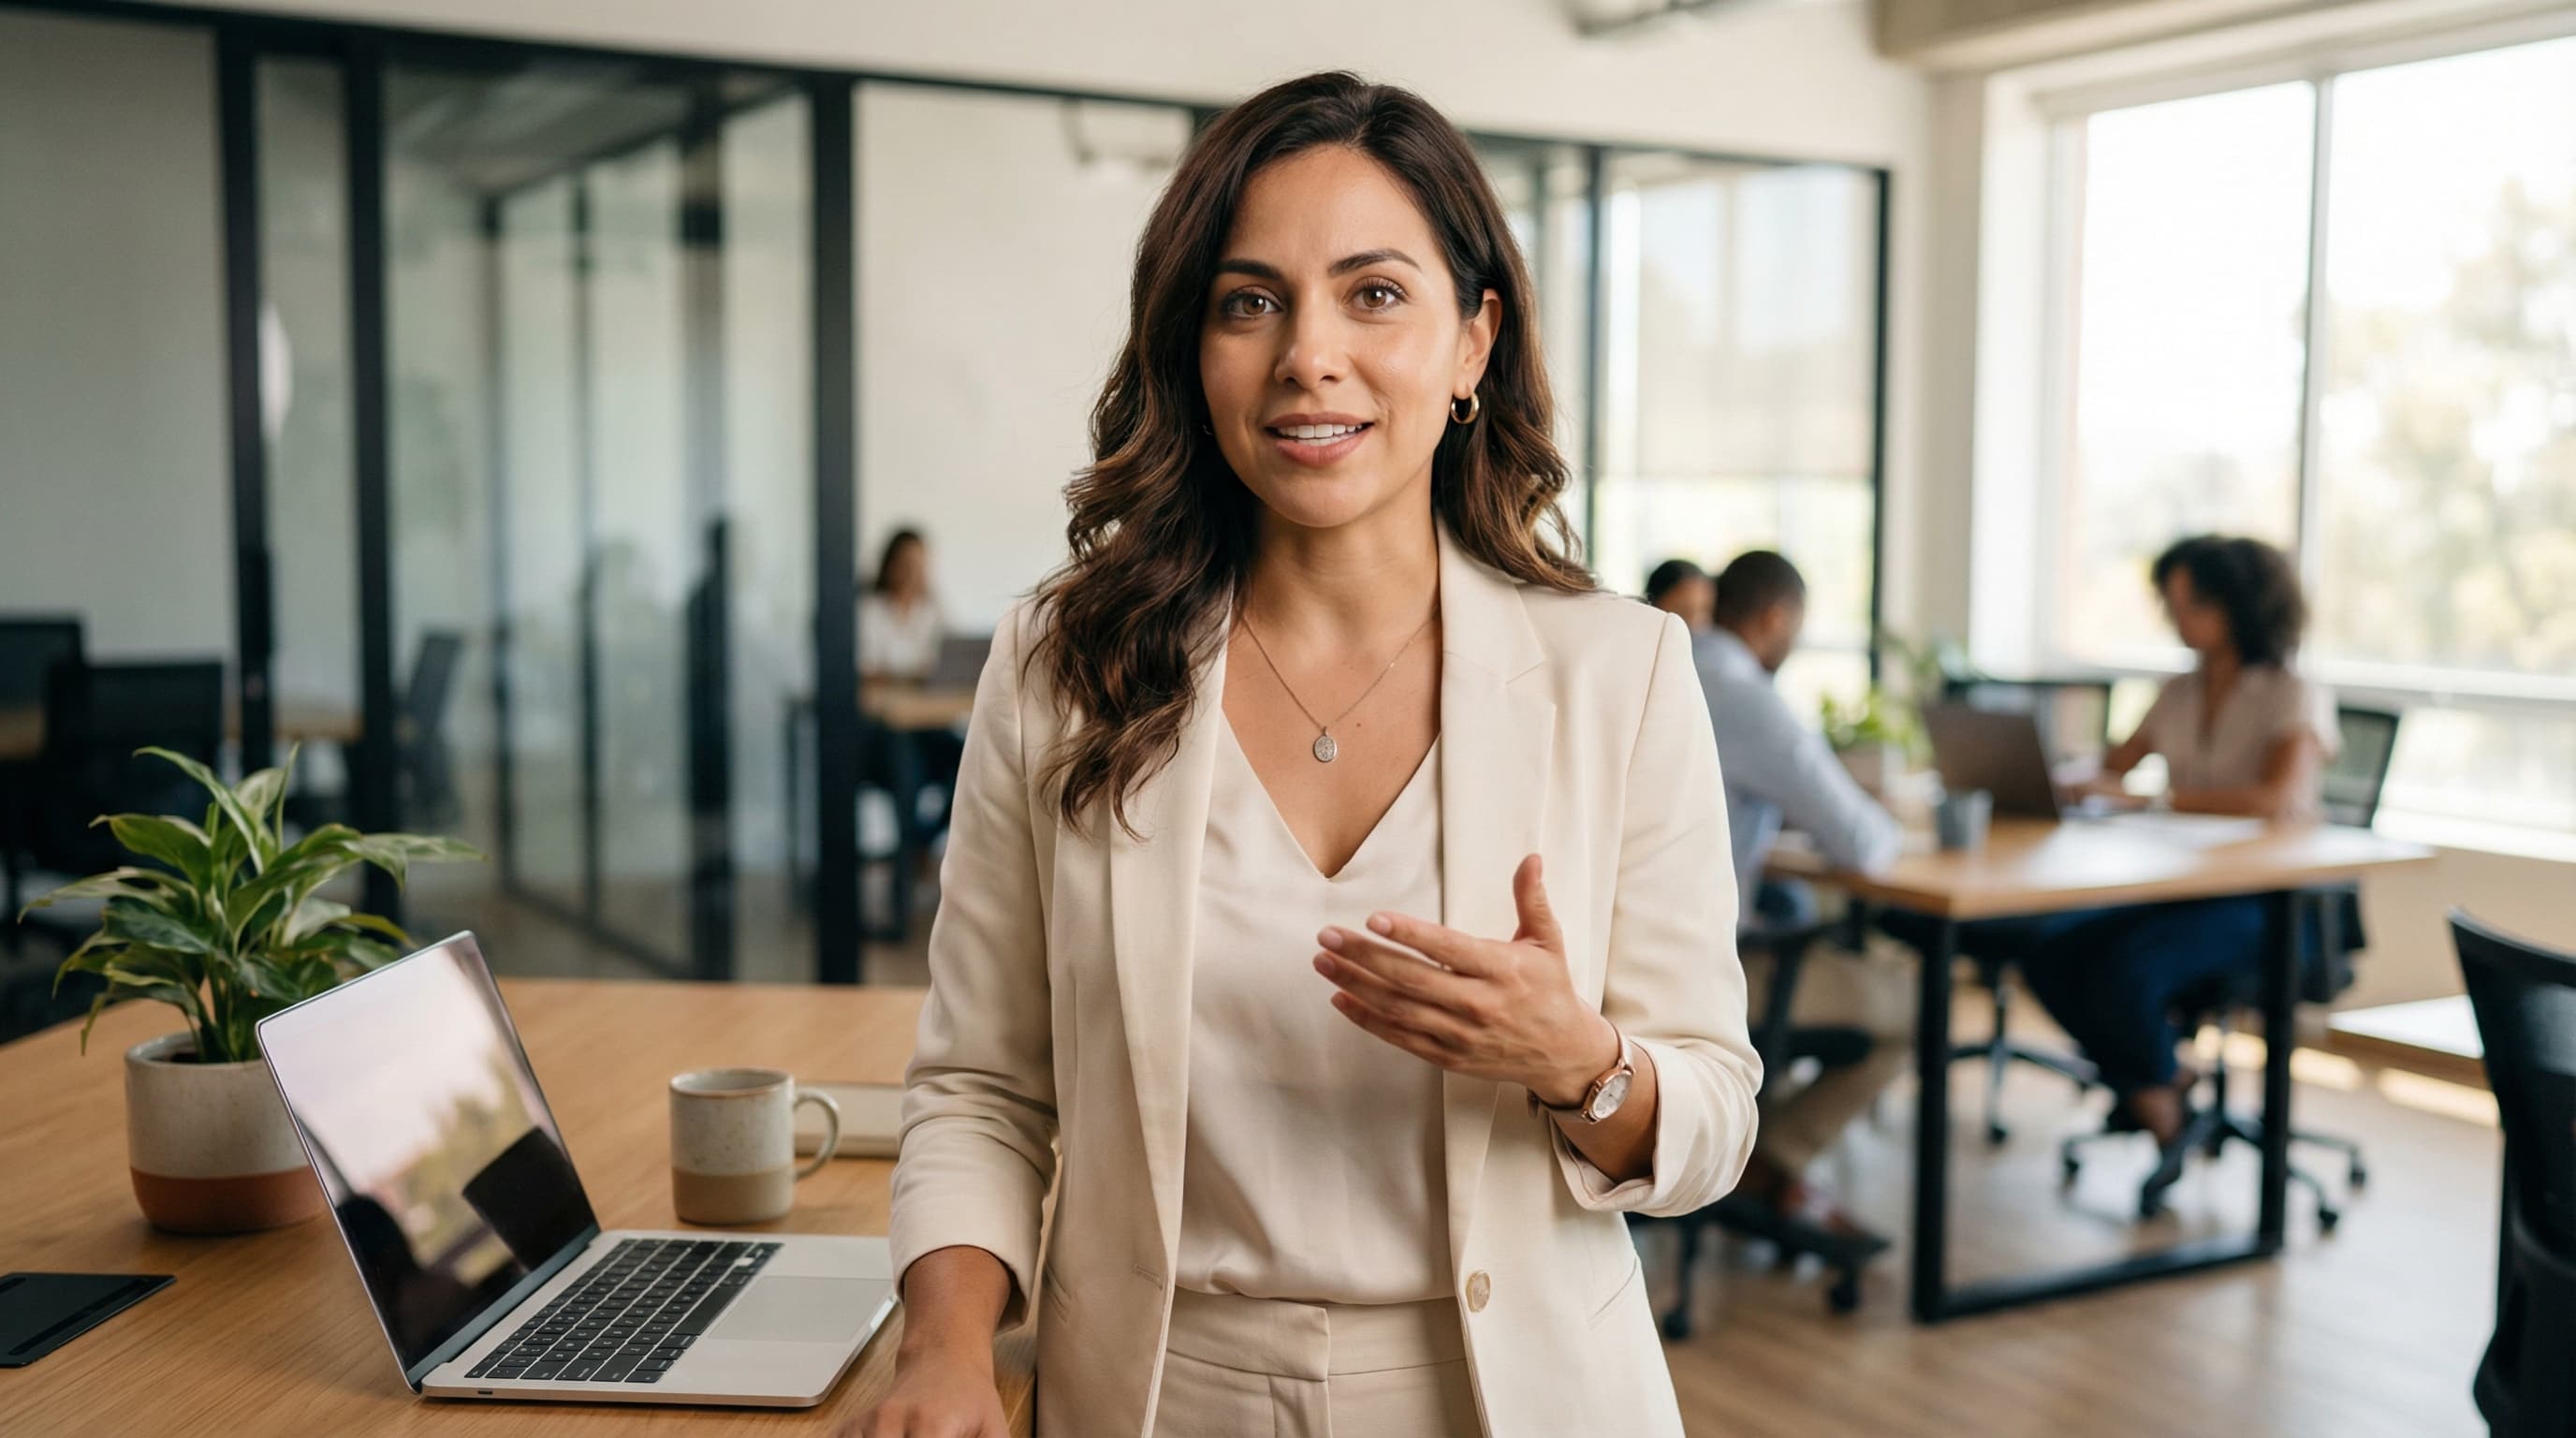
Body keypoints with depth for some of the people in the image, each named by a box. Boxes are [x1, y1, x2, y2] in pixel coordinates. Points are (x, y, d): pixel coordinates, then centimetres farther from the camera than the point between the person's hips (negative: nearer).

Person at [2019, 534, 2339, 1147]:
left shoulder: (2296, 695, -7)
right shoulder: (2180, 693, 14)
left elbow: (2278, 799, -24)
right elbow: (2111, 767, 17)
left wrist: (2146, 798, -31)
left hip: (2265, 900, -6)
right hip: (2182, 885, 6)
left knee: (2125, 971, -30)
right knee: (2050, 961, -16)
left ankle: (2158, 1083, 4)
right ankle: (2147, 1086, 7)